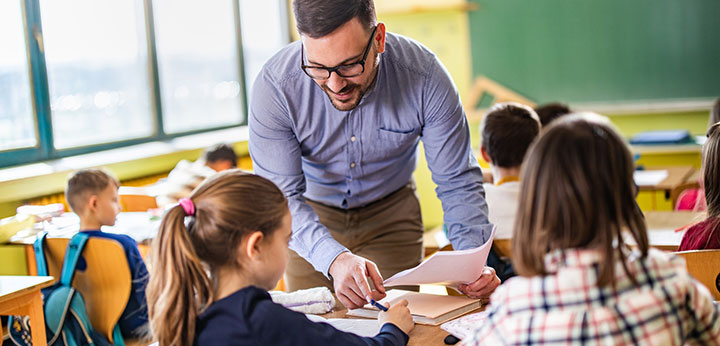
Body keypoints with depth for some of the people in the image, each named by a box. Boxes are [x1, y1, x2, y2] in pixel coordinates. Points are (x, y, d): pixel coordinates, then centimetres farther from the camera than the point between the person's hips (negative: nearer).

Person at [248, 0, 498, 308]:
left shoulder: (424, 75, -28)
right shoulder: (274, 85, -30)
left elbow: (457, 180, -18)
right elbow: (280, 196, -28)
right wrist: (334, 259, -47)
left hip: (392, 212, 1)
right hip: (311, 213, 0)